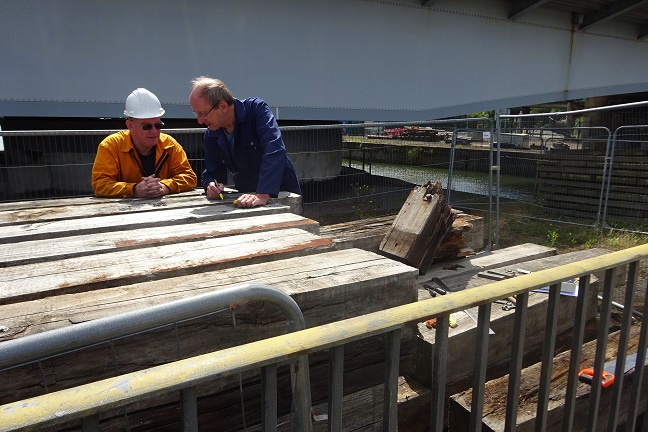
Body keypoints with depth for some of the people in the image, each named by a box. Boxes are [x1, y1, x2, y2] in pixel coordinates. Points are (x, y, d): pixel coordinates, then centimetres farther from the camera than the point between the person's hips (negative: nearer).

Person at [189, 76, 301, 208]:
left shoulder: (256, 109, -13)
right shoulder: (211, 135, 3)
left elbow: (274, 150, -27)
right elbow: (211, 173, 11)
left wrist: (263, 194, -38)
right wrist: (210, 186, -13)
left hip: (282, 194, -6)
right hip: (246, 198, 6)